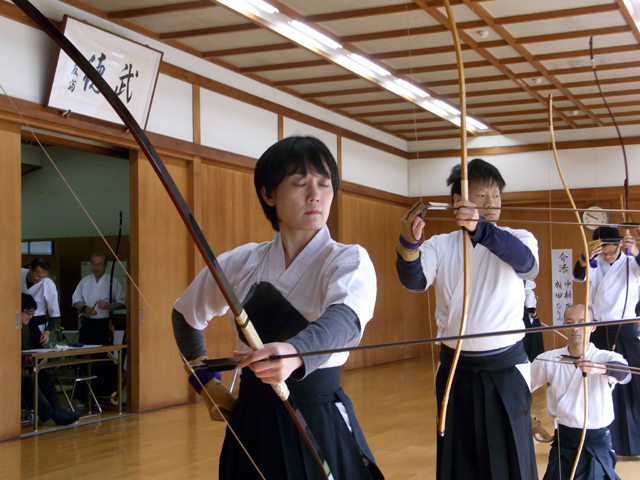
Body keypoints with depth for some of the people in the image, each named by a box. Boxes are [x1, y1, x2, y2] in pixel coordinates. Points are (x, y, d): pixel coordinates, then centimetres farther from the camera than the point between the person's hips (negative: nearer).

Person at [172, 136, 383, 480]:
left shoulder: (349, 261, -9)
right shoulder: (240, 263, 2)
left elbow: (344, 319, -32)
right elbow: (185, 314, 20)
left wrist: (295, 353, -52)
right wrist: (205, 379, 13)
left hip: (320, 426, -3)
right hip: (251, 428, 3)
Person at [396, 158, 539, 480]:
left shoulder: (517, 239, -3)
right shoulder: (440, 246, 1)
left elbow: (526, 261, -26)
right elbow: (414, 280, -17)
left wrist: (480, 228, -45)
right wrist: (409, 243, -39)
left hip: (506, 371, -1)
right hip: (455, 370, 2)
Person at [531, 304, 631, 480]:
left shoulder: (607, 358, -7)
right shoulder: (549, 359, 2)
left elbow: (623, 372, -29)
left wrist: (599, 368, -49)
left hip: (597, 443, -2)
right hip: (563, 441, 2)